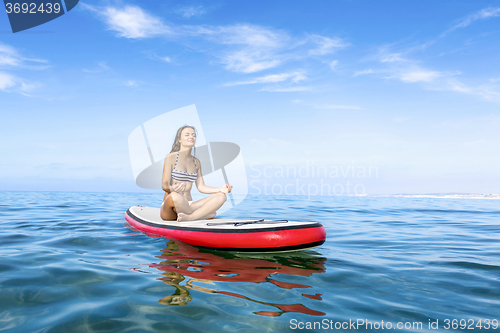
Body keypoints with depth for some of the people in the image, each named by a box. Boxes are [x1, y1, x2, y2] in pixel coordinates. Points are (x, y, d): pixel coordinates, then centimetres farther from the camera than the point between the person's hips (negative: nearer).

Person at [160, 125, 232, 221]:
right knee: (175, 196, -41)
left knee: (221, 196, -14)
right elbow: (164, 185, -12)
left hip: (188, 206, 5)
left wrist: (220, 189, -6)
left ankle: (190, 217, -32)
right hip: (170, 208, -5)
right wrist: (172, 188, -36)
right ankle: (204, 214, -16)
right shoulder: (170, 157, -4)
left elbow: (201, 187, 10)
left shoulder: (196, 162, 13)